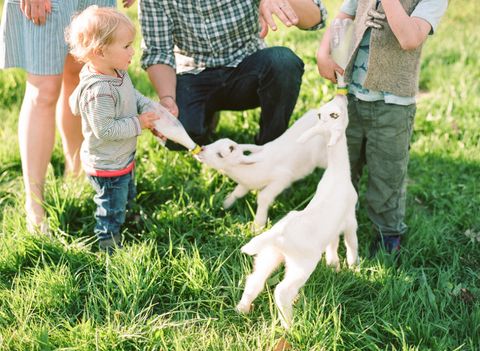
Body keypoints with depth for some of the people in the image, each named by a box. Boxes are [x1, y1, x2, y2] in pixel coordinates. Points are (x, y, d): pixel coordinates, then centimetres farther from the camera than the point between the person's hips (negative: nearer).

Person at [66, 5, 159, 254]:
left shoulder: (118, 74, -5)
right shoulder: (98, 91, -37)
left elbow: (133, 95, 13)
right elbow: (104, 129, -35)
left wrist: (148, 109, -5)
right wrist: (137, 123, -27)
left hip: (124, 158, 10)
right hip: (107, 167, -10)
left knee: (127, 197, 33)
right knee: (111, 209, 11)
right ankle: (110, 248, 32)